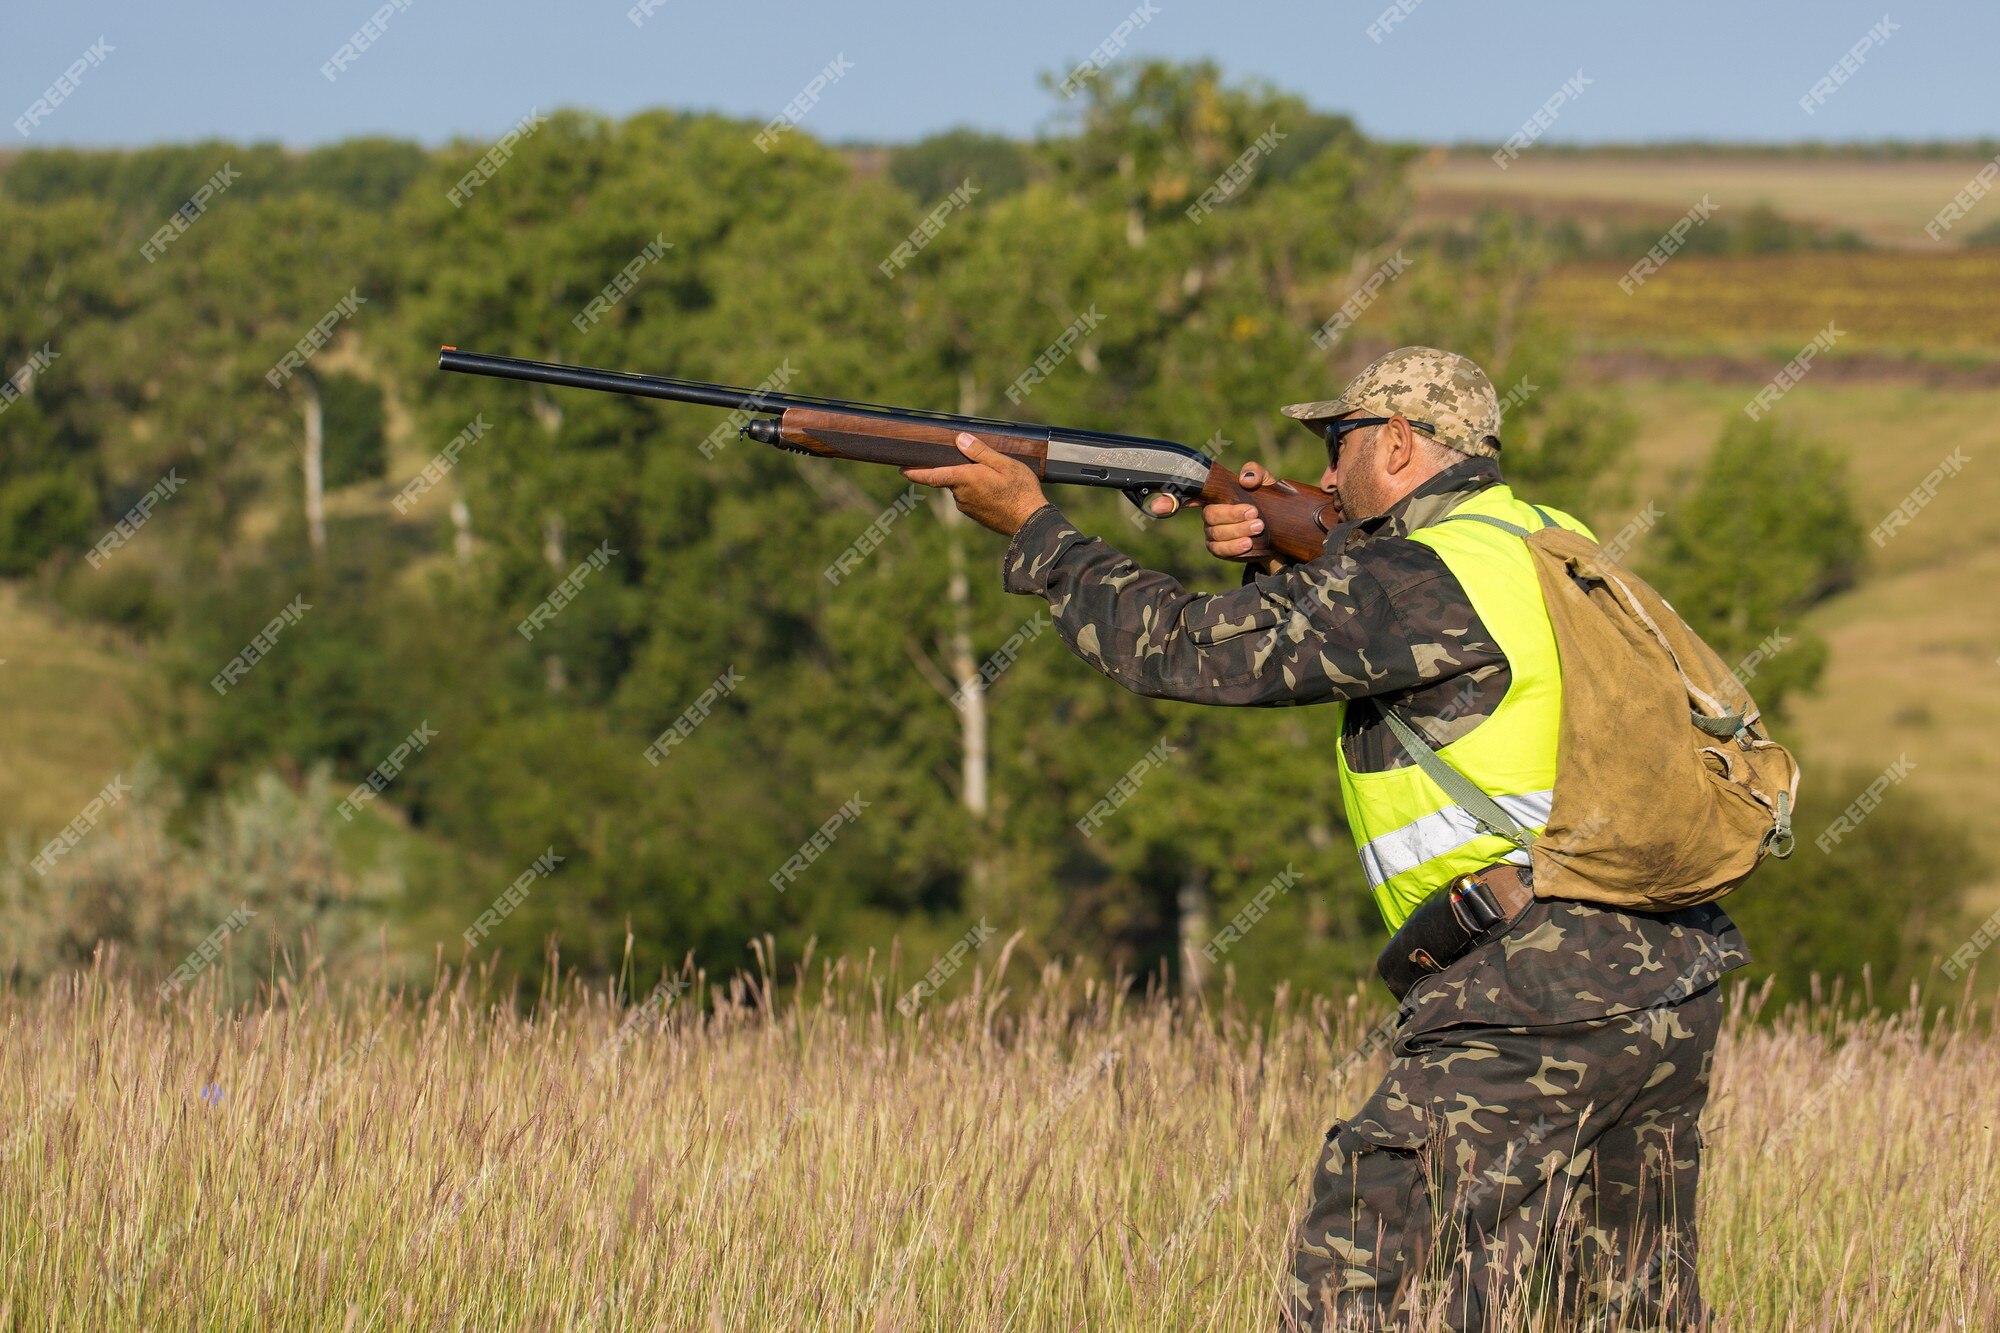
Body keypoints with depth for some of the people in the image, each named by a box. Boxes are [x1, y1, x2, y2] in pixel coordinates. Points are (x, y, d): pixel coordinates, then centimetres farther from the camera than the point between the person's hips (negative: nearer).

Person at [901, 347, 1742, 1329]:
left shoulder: (1425, 579, -11)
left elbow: (1190, 651, -8)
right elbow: (1361, 640, 28)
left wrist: (1030, 526, 1)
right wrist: (1279, 564, 11)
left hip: (1545, 1003, -9)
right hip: (1673, 990, 9)